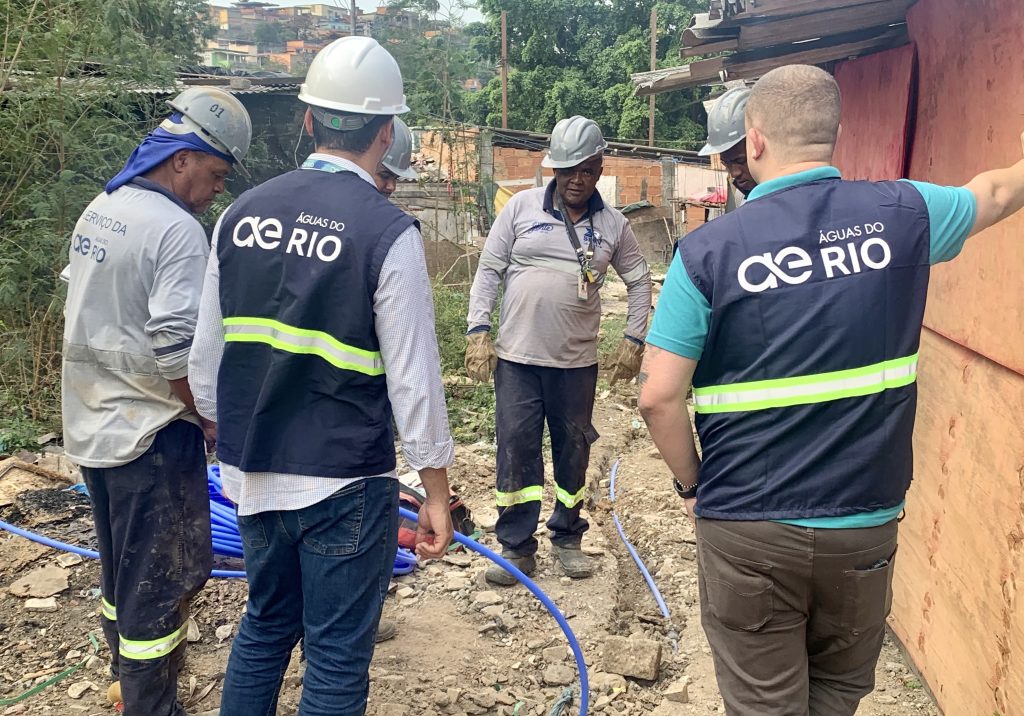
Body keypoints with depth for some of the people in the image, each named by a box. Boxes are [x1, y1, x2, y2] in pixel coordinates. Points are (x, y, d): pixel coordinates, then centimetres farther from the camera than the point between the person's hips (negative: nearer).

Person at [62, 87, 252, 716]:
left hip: (91, 426, 9)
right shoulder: (178, 232, -20)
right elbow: (175, 357, -26)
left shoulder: (98, 212, 7)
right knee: (160, 582, 4)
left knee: (120, 569, 23)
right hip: (148, 435, -9)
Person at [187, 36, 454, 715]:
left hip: (253, 476, 5)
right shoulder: (388, 232, -15)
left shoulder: (242, 213, 0)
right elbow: (414, 382, -14)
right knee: (337, 659, 11)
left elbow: (207, 357, 5)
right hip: (344, 485, -5)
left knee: (265, 625, 25)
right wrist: (437, 495, -3)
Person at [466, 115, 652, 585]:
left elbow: (639, 281, 13)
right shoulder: (522, 207, 0)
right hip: (517, 357, -1)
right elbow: (489, 270, 0)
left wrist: (634, 341, 6)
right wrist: (478, 332, -7)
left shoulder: (613, 224, 4)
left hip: (577, 362, 2)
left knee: (574, 450, 11)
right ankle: (517, 547, 16)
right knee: (517, 451, 3)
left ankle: (567, 538, 29)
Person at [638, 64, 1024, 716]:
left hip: (748, 529, -2)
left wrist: (694, 483, 3)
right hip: (864, 526, 3)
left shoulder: (708, 250, -13)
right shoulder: (901, 214, -4)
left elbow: (659, 397, -14)